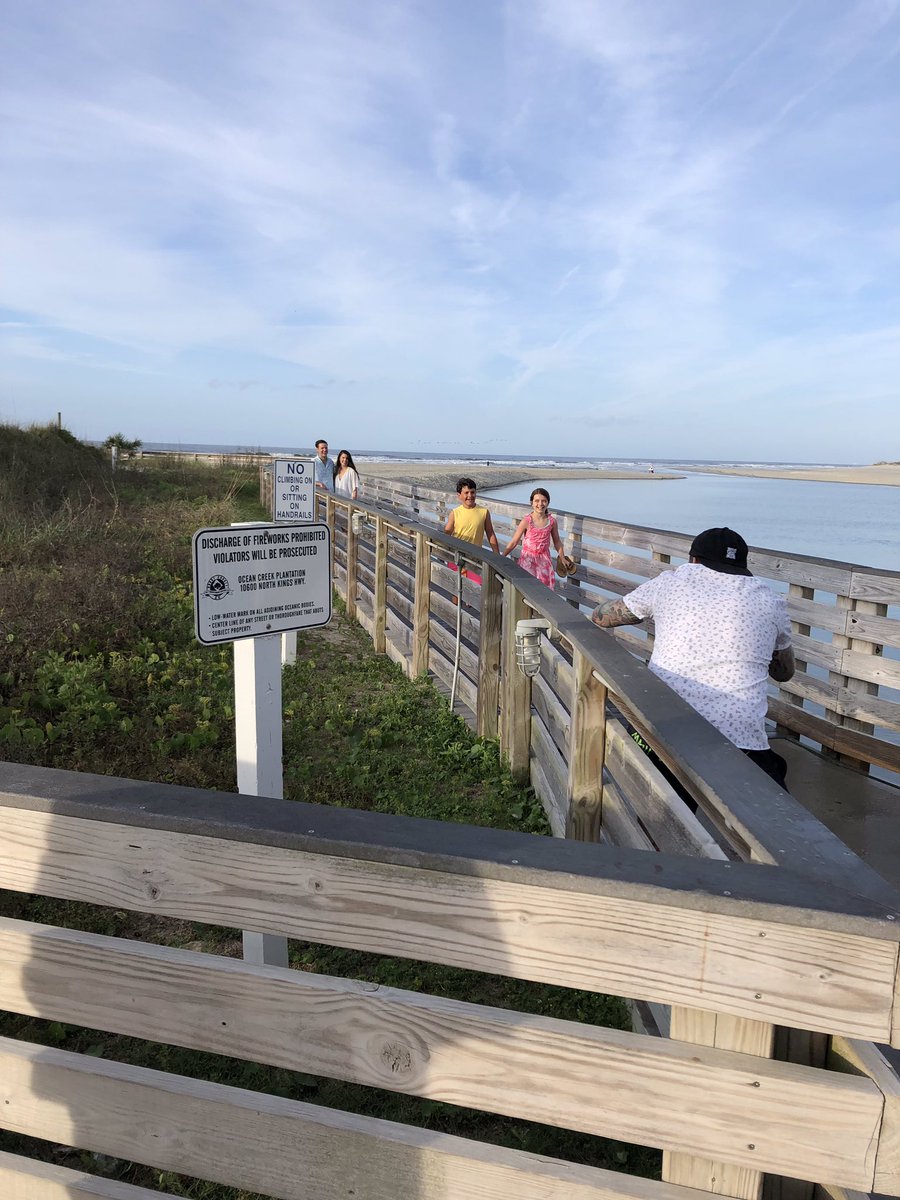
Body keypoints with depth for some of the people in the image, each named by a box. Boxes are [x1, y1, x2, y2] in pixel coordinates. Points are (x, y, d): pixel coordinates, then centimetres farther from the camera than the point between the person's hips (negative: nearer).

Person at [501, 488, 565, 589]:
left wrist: (563, 559, 16)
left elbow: (557, 541, 10)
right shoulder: (526, 521, -13)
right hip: (528, 559, -3)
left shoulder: (552, 521, -4)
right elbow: (514, 542, -8)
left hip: (544, 559, 3)